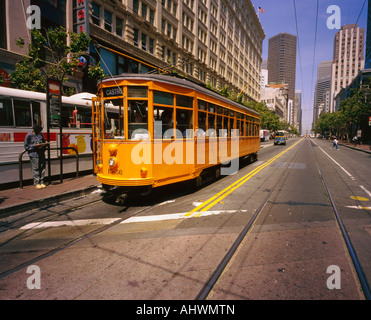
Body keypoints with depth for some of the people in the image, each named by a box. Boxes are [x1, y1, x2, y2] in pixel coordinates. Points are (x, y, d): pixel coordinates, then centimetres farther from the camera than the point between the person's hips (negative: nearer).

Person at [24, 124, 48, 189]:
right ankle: (37, 183, 7)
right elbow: (26, 146, -4)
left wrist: (43, 145, -1)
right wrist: (35, 146, -17)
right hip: (34, 154, -5)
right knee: (36, 169, -2)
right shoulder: (29, 135, -5)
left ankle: (41, 182, 15)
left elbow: (44, 142, 21)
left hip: (41, 153, 5)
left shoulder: (41, 134, 10)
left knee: (42, 168, 5)